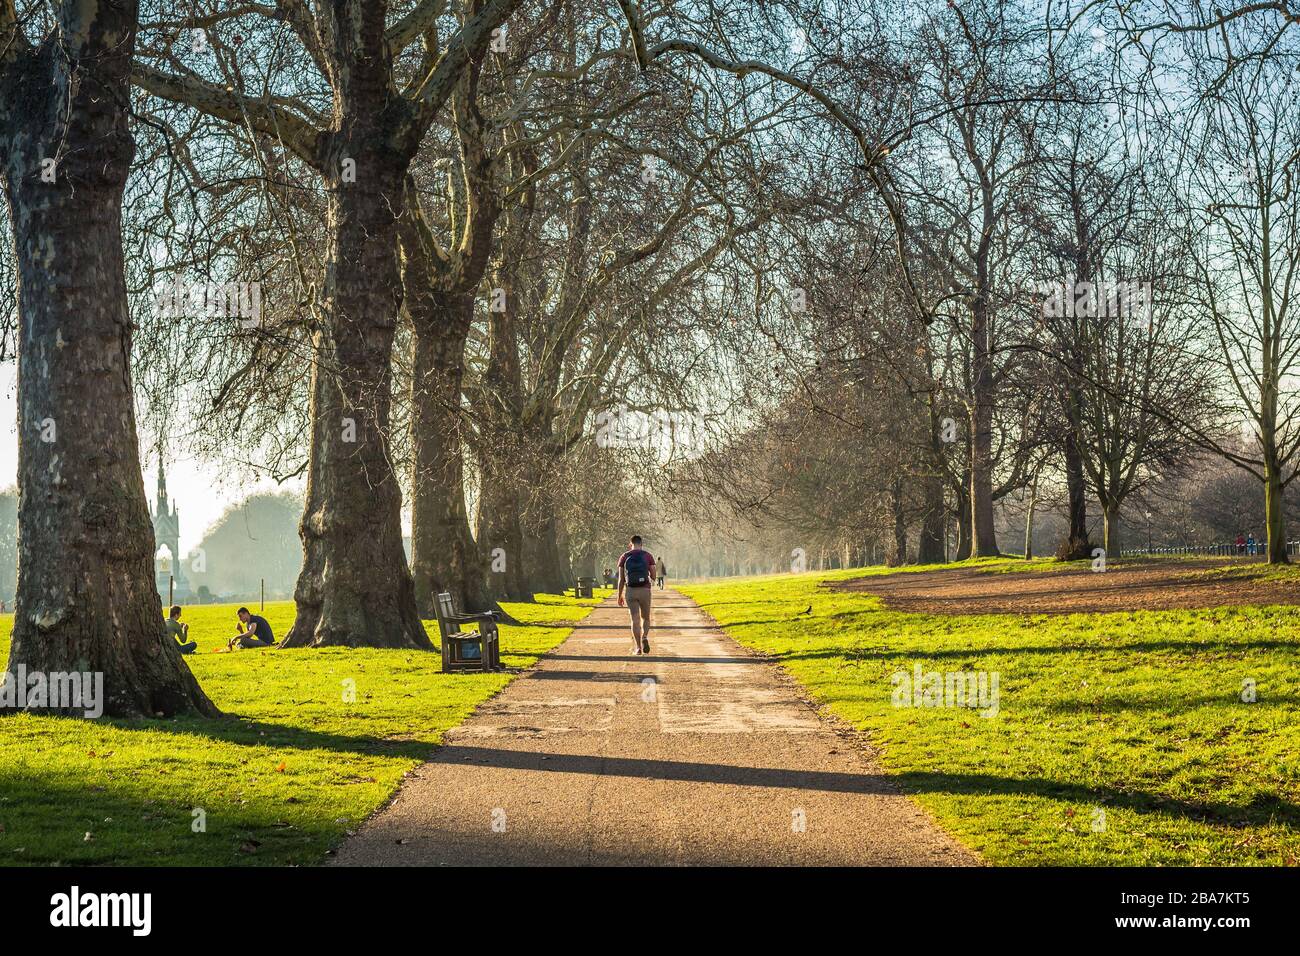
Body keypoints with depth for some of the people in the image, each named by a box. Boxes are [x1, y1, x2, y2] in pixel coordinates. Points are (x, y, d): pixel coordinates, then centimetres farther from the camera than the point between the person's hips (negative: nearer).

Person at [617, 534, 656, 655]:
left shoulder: (624, 557, 2)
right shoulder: (648, 556, 1)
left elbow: (621, 578, 1)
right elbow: (654, 576, 1)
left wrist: (619, 596, 8)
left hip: (630, 591, 0)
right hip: (645, 591, 0)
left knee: (635, 620, 5)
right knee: (646, 619, 15)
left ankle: (638, 647, -3)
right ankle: (645, 638, -13)